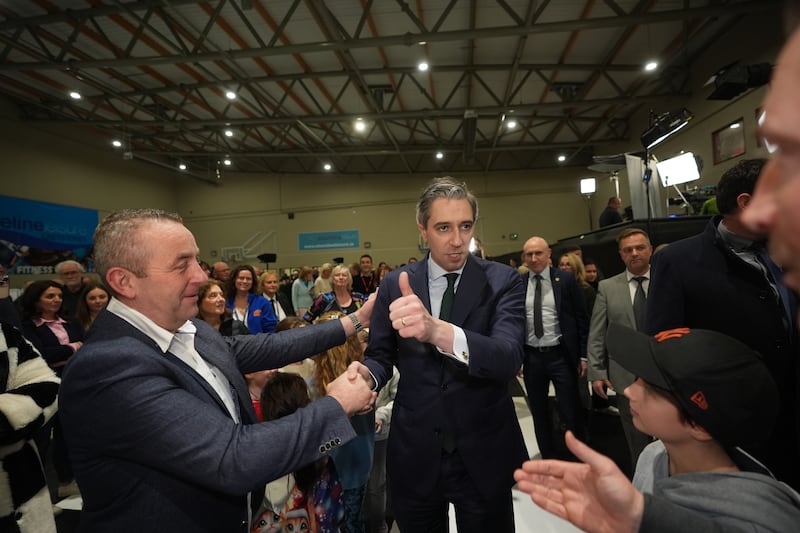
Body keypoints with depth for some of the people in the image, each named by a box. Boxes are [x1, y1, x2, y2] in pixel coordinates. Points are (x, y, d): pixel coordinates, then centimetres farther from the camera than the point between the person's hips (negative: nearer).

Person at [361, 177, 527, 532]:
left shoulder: (502, 282, -10)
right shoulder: (395, 284, -4)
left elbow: (509, 359, -25)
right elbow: (380, 355, 2)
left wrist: (437, 331, -43)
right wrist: (366, 376, -22)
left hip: (483, 454, -1)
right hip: (414, 454, 2)